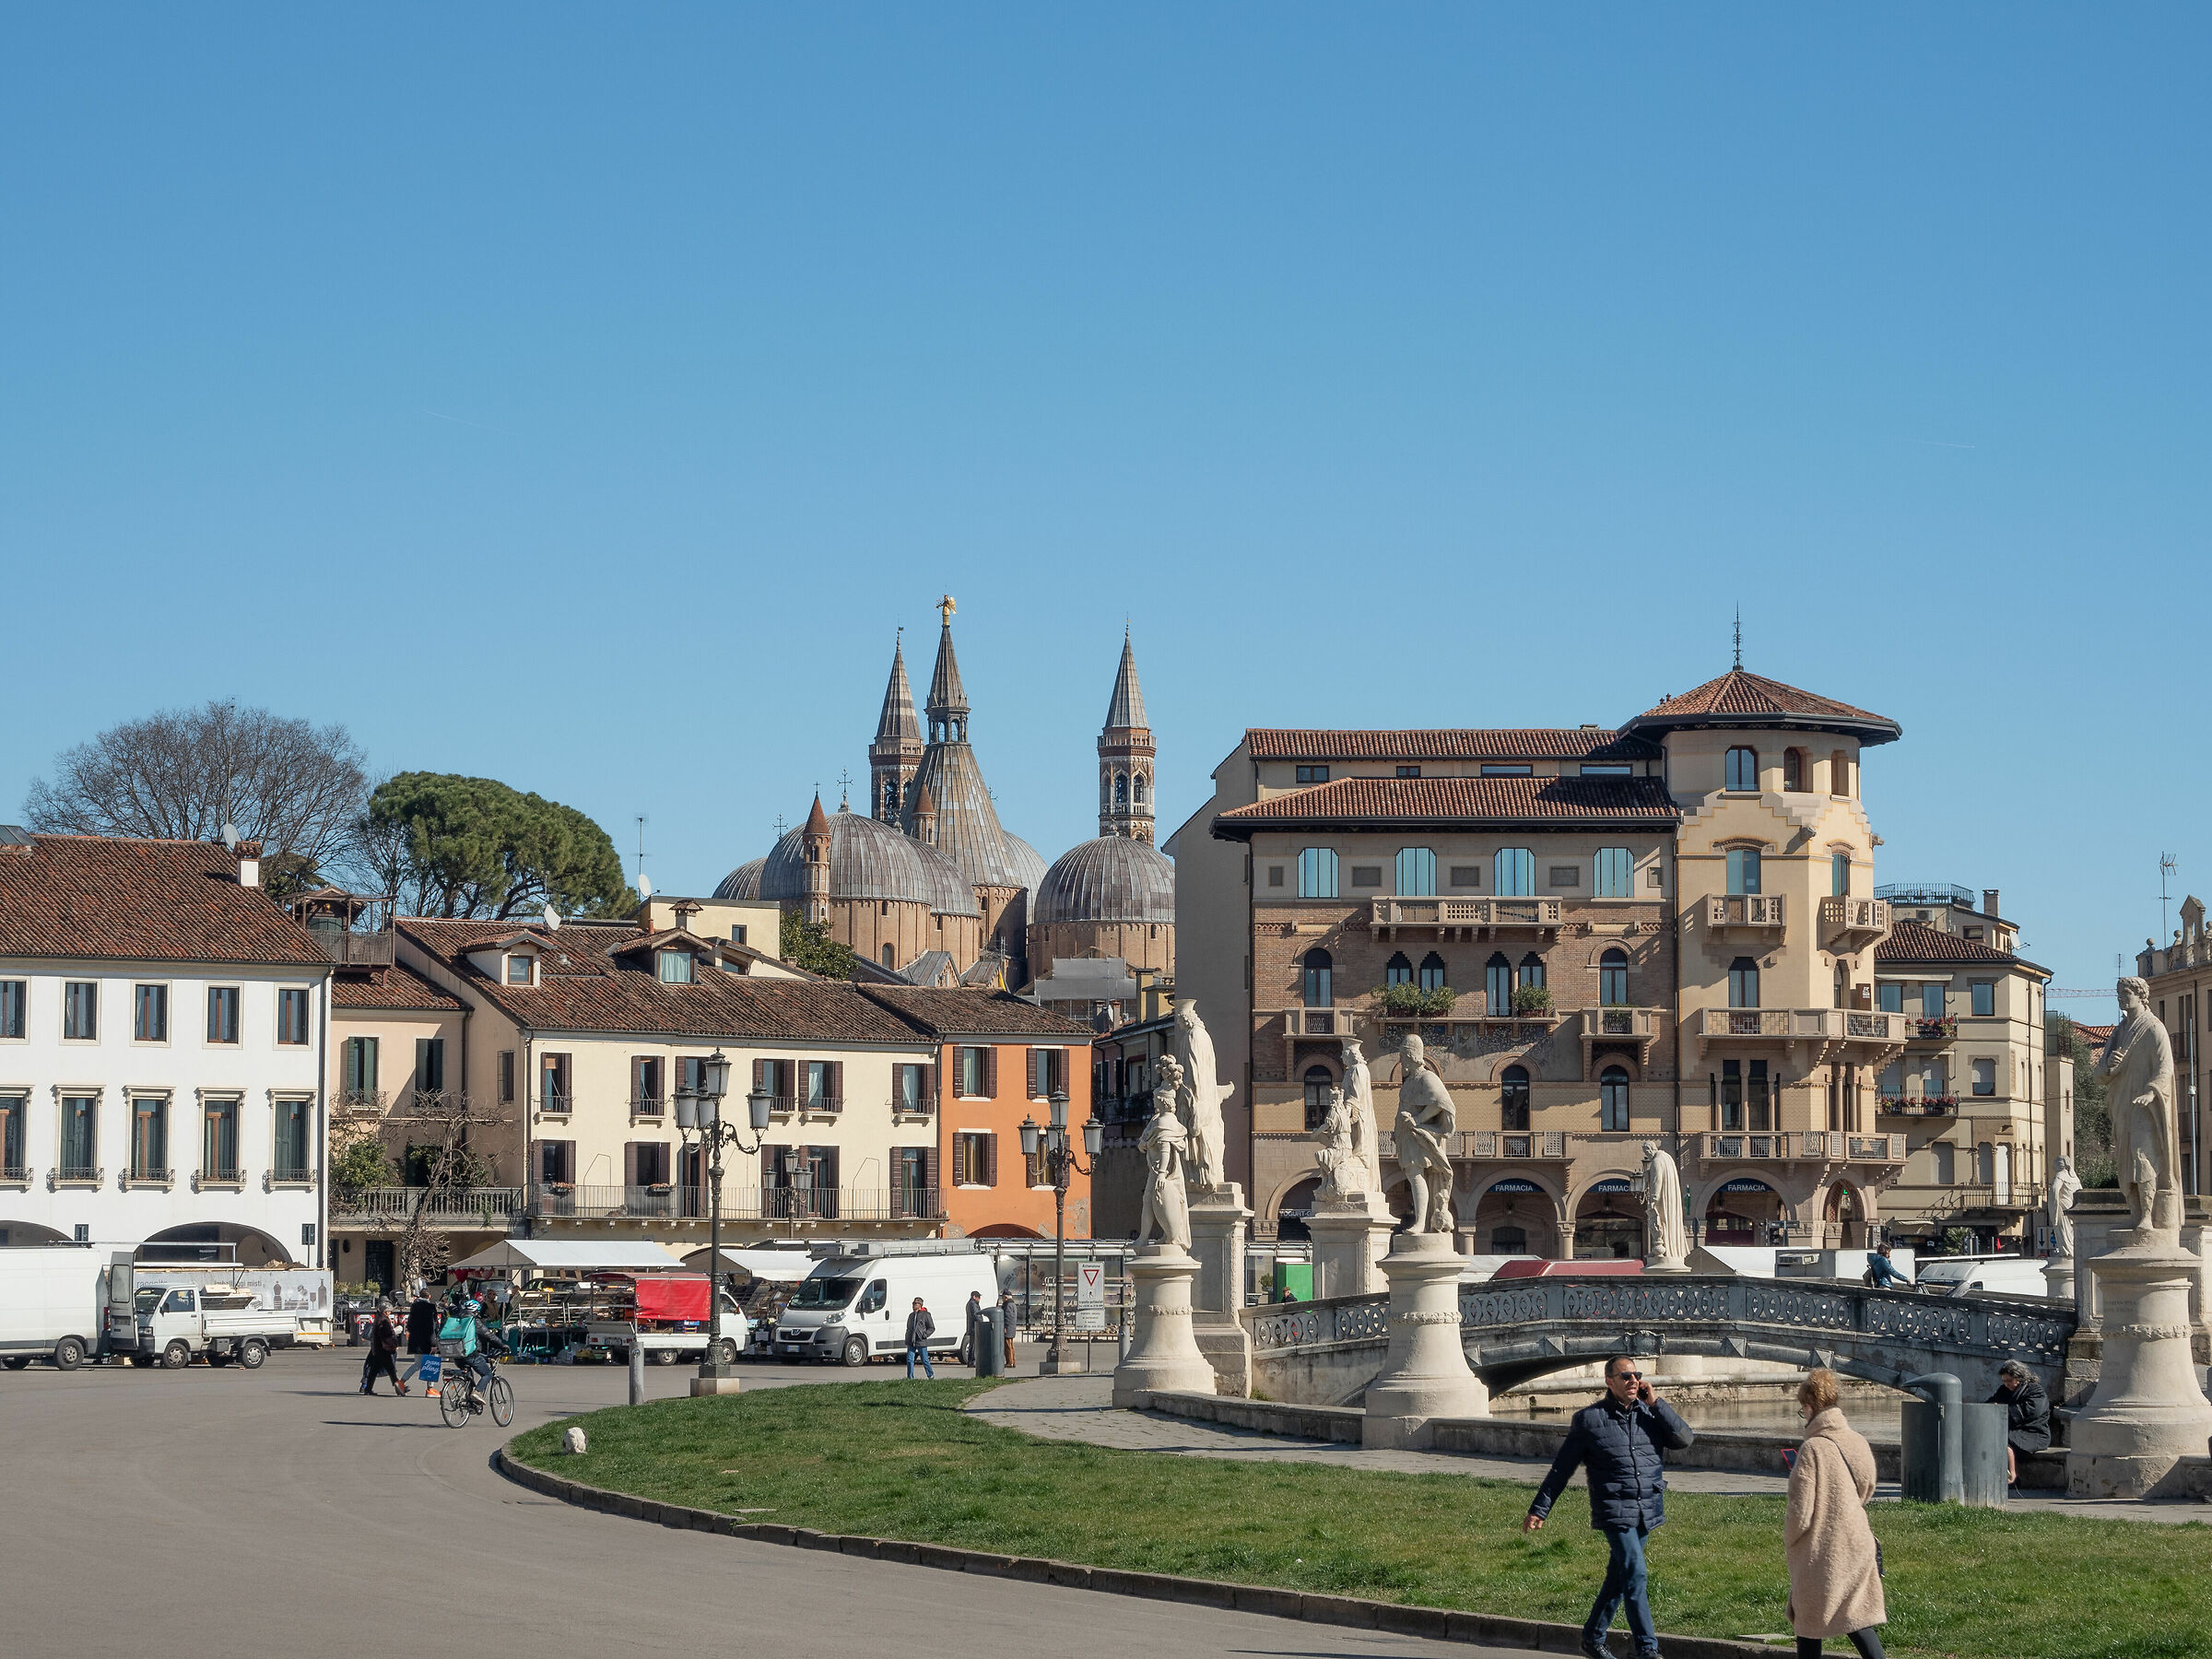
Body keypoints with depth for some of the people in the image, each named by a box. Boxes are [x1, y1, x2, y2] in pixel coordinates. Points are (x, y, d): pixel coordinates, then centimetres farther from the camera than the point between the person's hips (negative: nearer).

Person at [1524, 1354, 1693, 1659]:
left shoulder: (1651, 1414, 9)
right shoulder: (1589, 1419, -1)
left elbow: (1684, 1438, -5)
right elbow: (1561, 1468, 4)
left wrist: (1656, 1404, -8)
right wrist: (1539, 1509, 3)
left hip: (1647, 1513, 4)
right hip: (1614, 1512, -4)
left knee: (1618, 1577, 13)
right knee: (1635, 1574, -15)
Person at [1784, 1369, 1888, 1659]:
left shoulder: (1812, 1449, -20)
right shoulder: (1858, 1442, 0)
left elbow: (1801, 1512, -19)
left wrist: (1788, 1540, -1)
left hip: (1820, 1552, -6)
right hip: (1857, 1546, 6)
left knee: (1809, 1624, 7)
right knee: (1857, 1616, 12)